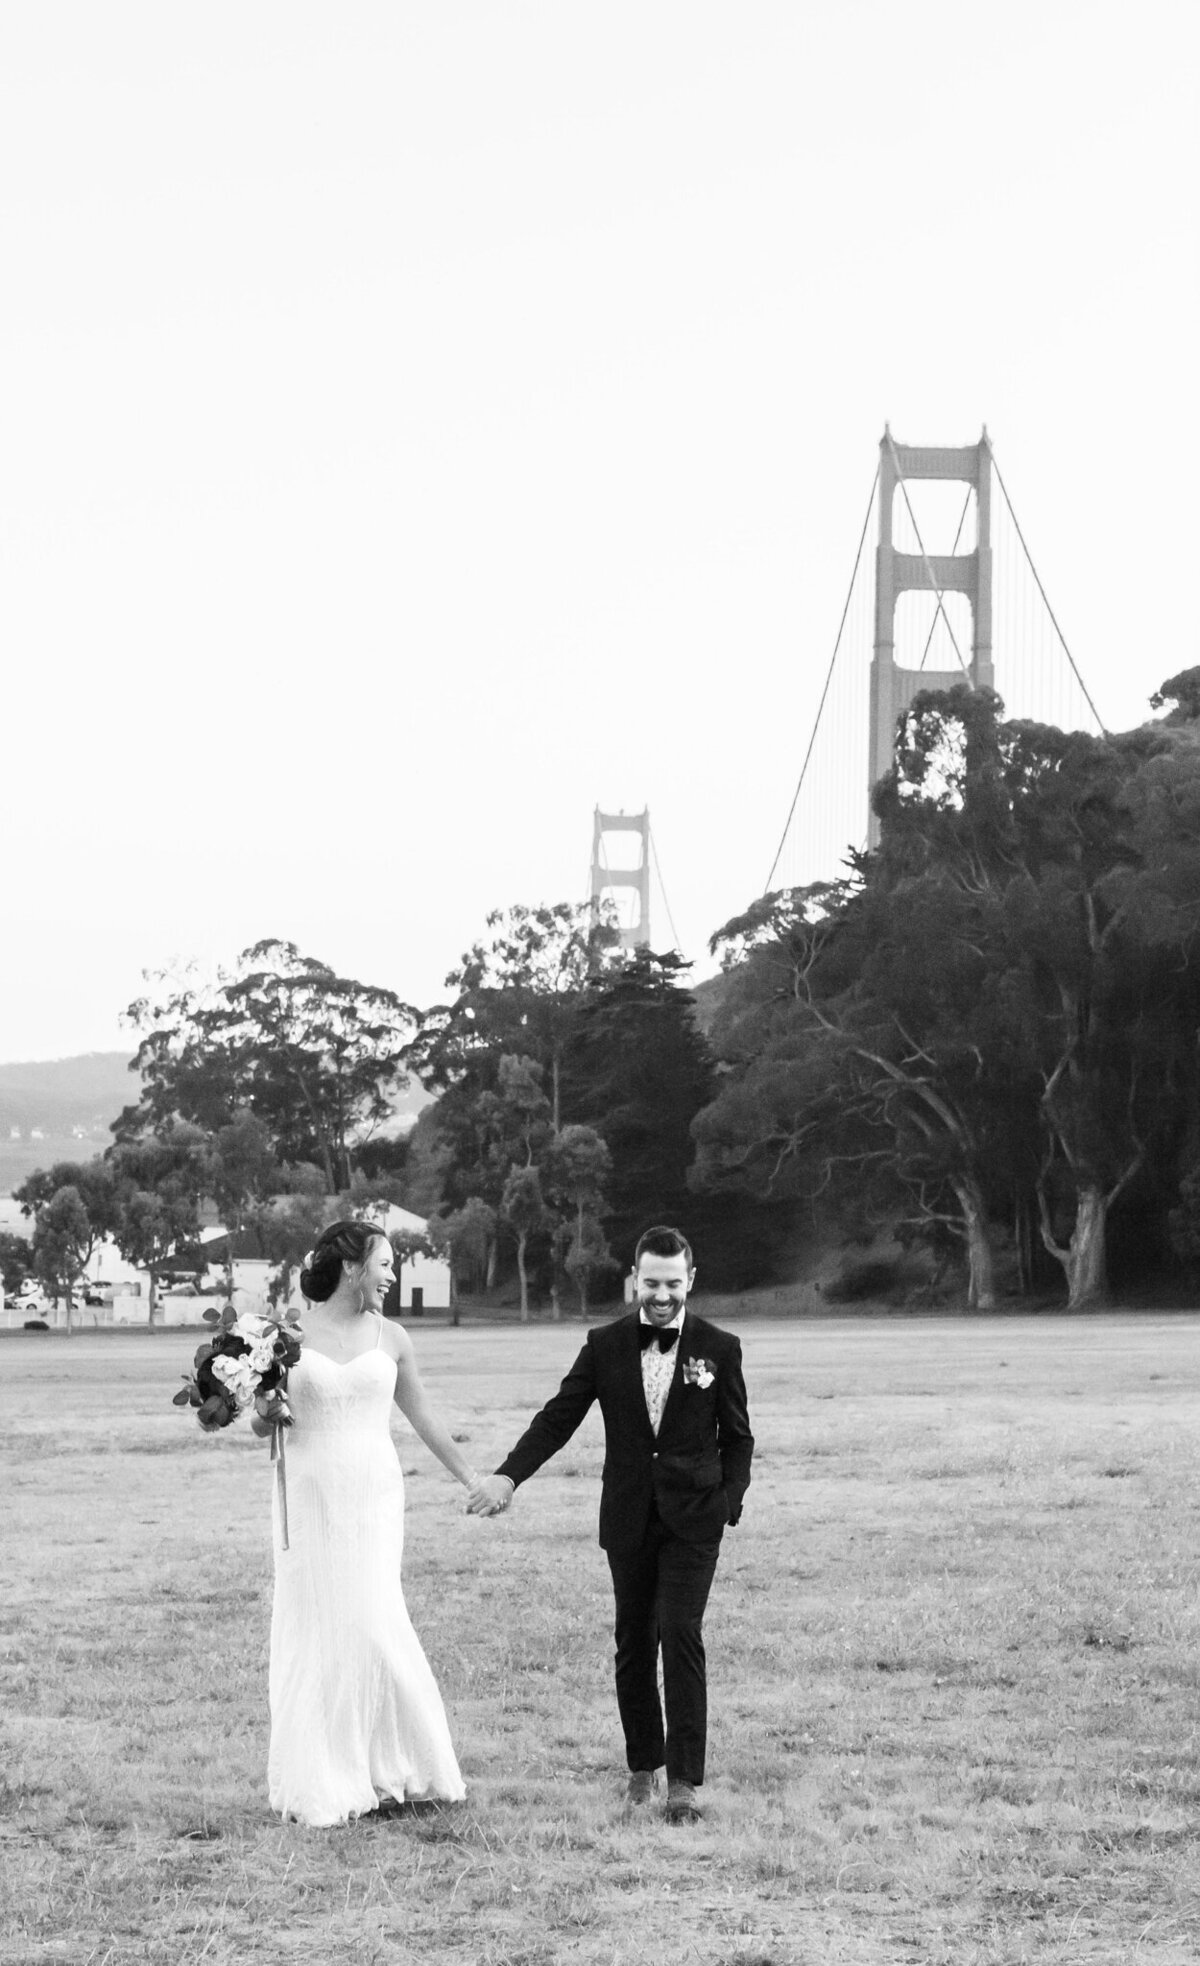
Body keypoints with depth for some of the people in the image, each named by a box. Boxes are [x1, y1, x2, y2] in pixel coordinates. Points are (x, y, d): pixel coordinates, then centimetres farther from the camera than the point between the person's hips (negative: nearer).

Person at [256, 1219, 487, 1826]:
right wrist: (263, 1408, -15)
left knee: (371, 1625, -9)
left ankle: (388, 1772, 5)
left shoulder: (390, 1339, 6)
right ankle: (324, 1786, 10)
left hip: (372, 1497, 1)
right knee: (315, 1633, 2)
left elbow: (423, 1418, 17)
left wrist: (473, 1481, 22)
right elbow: (262, 1424, 8)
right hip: (309, 1498, -1)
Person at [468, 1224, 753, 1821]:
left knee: (681, 1634, -13)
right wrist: (509, 1475, -13)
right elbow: (558, 1418, -1)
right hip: (629, 1518, 2)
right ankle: (642, 1765, 24)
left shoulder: (719, 1348, -1)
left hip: (693, 1515, -2)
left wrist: (728, 1500, -8)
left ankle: (684, 1780, -12)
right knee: (633, 1642, 9)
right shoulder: (606, 1346, 2)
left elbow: (737, 1437, 5)